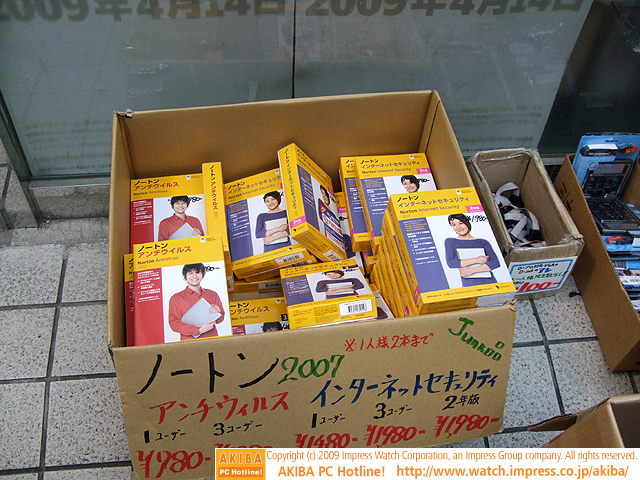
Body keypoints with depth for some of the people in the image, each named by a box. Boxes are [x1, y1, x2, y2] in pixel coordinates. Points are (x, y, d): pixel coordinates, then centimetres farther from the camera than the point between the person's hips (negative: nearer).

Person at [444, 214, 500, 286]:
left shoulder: (483, 242, 11)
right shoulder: (450, 242, 10)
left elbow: (496, 263, -1)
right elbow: (450, 263, -6)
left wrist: (471, 270, -10)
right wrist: (476, 260, -8)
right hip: (469, 285, -2)